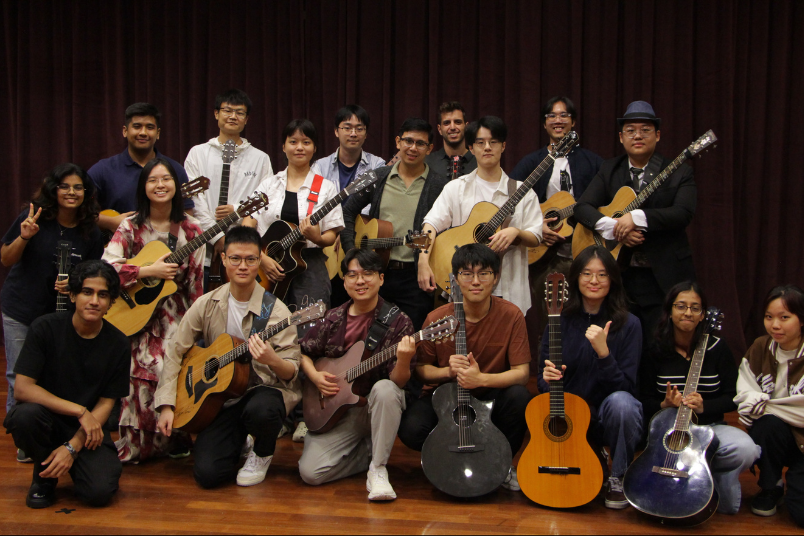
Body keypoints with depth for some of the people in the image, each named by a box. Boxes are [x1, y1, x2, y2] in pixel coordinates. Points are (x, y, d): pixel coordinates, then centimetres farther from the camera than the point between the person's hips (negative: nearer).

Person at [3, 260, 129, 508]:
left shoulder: (117, 344, -5)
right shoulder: (46, 327, -10)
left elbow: (106, 403, -3)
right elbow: (23, 388, -15)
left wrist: (73, 446, -16)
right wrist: (79, 411, -21)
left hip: (89, 427, 1)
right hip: (47, 418, -1)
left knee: (99, 492, -24)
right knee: (25, 415, -36)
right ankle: (44, 476, -4)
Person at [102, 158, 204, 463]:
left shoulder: (189, 229, 4)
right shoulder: (131, 227, 0)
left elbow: (195, 281, 6)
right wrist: (149, 271, -17)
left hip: (175, 315, 1)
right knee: (141, 372, -15)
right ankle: (137, 445, 3)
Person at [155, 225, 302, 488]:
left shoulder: (274, 311, -11)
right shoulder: (208, 304, -1)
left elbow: (292, 372, -12)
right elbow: (176, 353, 6)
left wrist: (273, 361, -35)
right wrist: (167, 405, -2)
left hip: (266, 389, -2)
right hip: (221, 395, 3)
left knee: (260, 410, -39)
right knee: (207, 472, -16)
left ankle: (262, 453, 0)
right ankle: (241, 442, 21)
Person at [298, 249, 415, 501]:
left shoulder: (397, 321, -8)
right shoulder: (333, 318, 3)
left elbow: (398, 382, -14)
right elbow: (304, 353, 15)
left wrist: (403, 361, -36)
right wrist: (315, 377, -4)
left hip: (377, 405, -3)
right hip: (337, 411, 3)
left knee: (385, 389, -38)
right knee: (310, 472, -15)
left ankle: (378, 468, -19)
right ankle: (369, 449, 11)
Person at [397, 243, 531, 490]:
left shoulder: (511, 315, -12)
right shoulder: (437, 318, -10)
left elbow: (521, 372, -14)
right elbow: (420, 369, -1)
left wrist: (482, 379, -32)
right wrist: (448, 371, -23)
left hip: (491, 396, 0)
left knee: (519, 396, -33)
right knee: (411, 429, -30)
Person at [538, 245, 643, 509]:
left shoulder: (628, 324, -8)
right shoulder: (560, 321, 0)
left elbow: (626, 386, -14)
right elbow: (543, 380, 4)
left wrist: (603, 352, -29)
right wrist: (548, 379, -20)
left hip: (610, 417, -3)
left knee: (620, 402, -35)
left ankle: (618, 478, -6)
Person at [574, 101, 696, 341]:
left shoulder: (679, 173, 2)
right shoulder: (609, 170, 11)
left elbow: (683, 213, -14)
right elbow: (582, 206, 0)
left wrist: (637, 217, -25)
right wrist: (613, 227, -18)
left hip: (665, 278, -2)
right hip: (620, 275, 3)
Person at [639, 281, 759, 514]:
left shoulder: (717, 349, 1)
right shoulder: (655, 350, 1)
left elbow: (733, 398, 0)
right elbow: (645, 401, 1)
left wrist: (703, 407, -19)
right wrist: (665, 405, -21)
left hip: (709, 425, 1)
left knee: (745, 449, -32)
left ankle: (717, 477, 1)